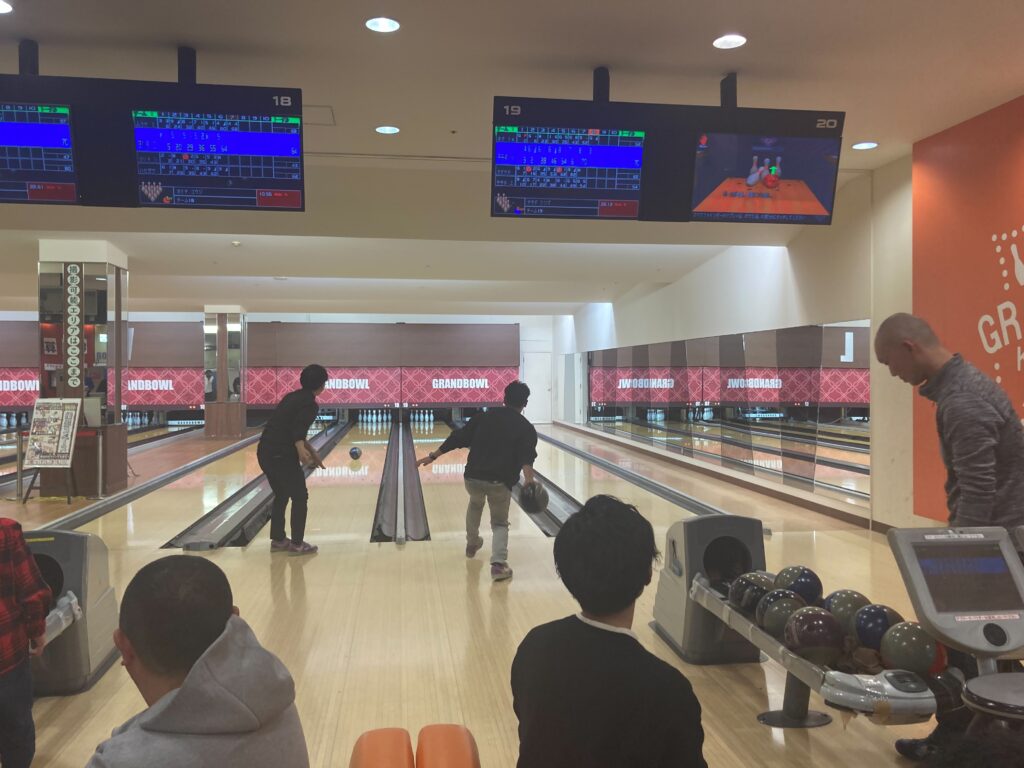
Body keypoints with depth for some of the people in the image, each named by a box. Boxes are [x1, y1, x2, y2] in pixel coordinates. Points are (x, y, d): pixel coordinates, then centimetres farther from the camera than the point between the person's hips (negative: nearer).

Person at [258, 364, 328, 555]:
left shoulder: (292, 397, 16)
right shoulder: (310, 405, -10)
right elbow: (297, 430, -26)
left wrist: (309, 450, 32)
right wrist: (301, 450, -42)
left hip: (265, 452, 8)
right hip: (282, 456, -8)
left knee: (281, 496, 21)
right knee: (299, 497, 6)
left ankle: (277, 540, 28)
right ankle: (297, 544, 10)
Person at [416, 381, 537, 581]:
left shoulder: (484, 416, 11)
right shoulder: (526, 428, 2)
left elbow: (458, 438, 8)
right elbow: (526, 458, -15)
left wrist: (433, 456, 12)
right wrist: (529, 482, -27)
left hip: (473, 477, 3)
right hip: (500, 482, -3)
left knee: (475, 504, 35)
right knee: (499, 523, 13)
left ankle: (472, 543, 50)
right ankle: (498, 563, -11)